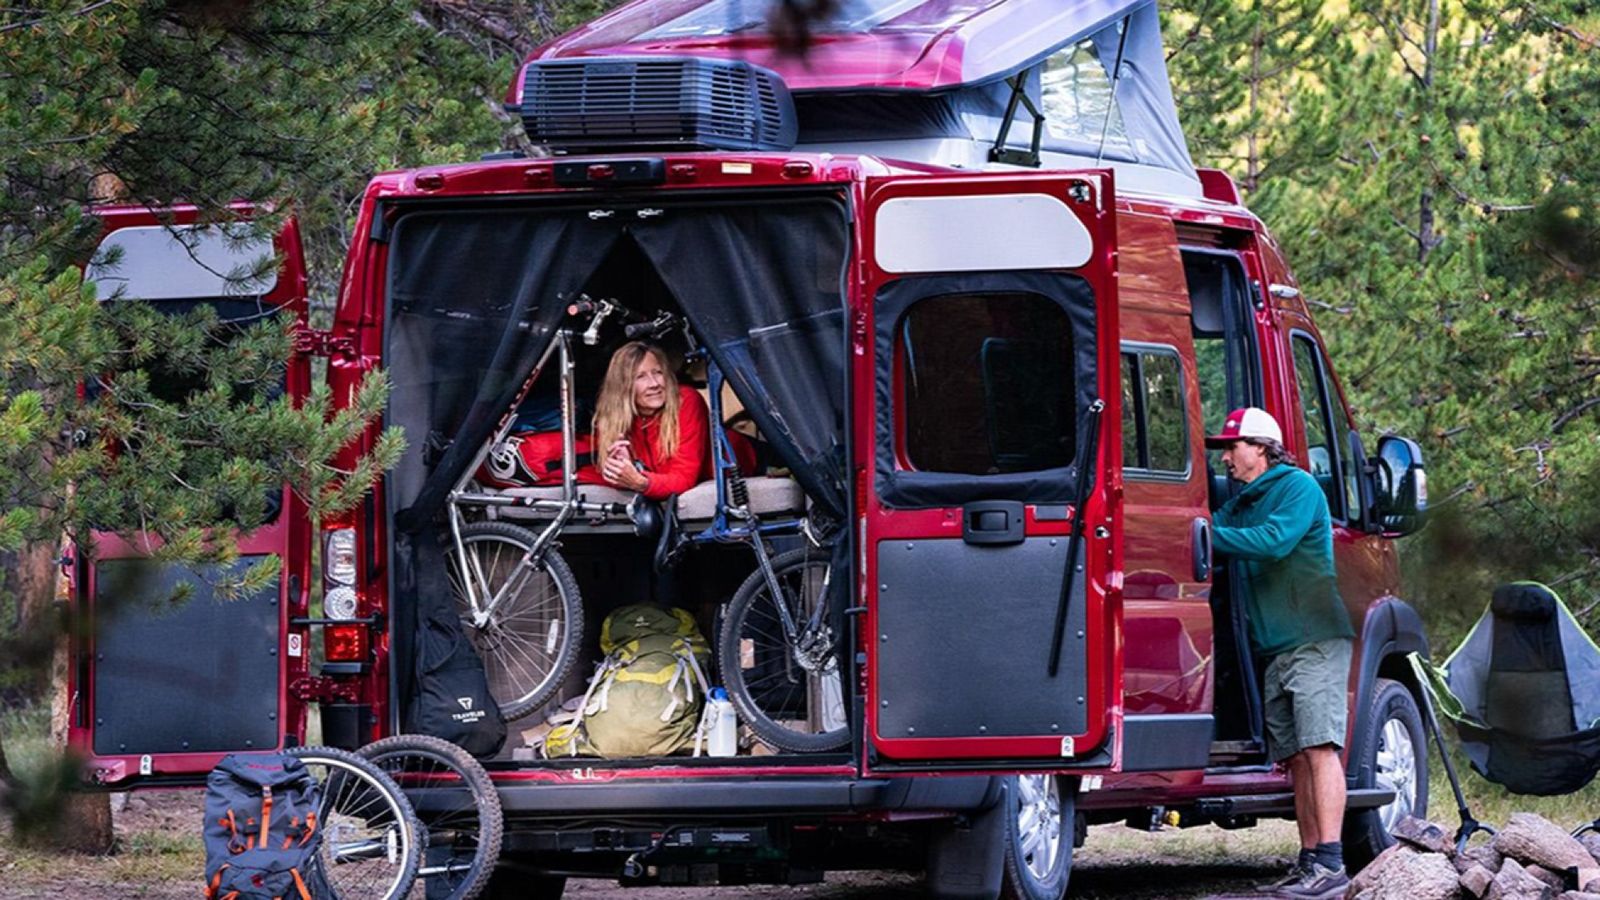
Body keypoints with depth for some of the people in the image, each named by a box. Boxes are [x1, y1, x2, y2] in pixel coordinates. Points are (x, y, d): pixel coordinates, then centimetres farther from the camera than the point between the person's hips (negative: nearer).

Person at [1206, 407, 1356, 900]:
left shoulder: (1298, 487, -4)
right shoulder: (1241, 504, 20)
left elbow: (1274, 541, -19)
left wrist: (1211, 535, -16)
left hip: (1315, 641, -8)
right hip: (1276, 651, 8)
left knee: (1319, 747, -15)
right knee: (1296, 757, 6)